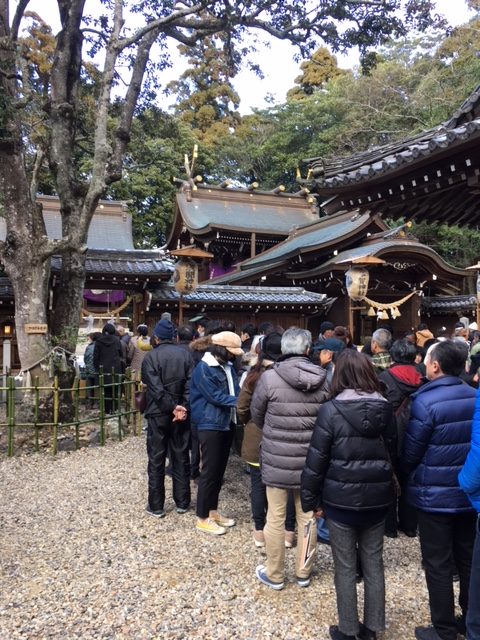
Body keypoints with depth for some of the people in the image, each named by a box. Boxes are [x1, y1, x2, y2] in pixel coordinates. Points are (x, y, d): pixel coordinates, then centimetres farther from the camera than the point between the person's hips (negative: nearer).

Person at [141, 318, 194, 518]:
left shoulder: (151, 356, -8)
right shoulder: (185, 355, 2)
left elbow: (156, 388, -17)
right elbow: (190, 385, -7)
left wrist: (172, 408, -15)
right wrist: (183, 408, -11)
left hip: (158, 414, -3)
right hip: (181, 414, 3)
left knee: (156, 460, 7)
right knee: (181, 458, 12)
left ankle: (156, 506, 13)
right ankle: (182, 503, 21)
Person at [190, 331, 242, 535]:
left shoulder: (228, 366, 9)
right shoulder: (203, 369, -15)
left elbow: (236, 390, 8)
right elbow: (216, 397, -20)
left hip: (227, 424, 8)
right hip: (210, 426, -8)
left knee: (220, 470, 16)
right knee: (209, 471, 0)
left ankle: (213, 510, 30)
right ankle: (202, 518, 13)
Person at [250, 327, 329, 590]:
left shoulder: (269, 377, -15)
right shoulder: (324, 379, -9)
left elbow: (256, 415, 0)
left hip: (277, 459, -2)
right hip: (311, 460, 3)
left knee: (276, 519, 12)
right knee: (307, 517, 17)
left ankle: (274, 574, 27)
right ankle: (303, 572, 33)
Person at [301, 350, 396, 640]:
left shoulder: (332, 410, -15)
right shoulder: (386, 408, -2)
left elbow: (317, 459, -11)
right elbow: (393, 452, 7)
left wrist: (311, 499, -2)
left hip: (341, 499, -4)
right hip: (377, 499, 4)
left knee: (346, 567, 11)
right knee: (374, 563, 17)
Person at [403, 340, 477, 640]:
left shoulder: (425, 401, -21)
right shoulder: (474, 397, -4)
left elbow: (411, 452, -13)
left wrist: (410, 475, 8)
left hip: (435, 495, -6)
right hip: (470, 493, 6)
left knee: (438, 565, 9)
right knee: (468, 561, 19)